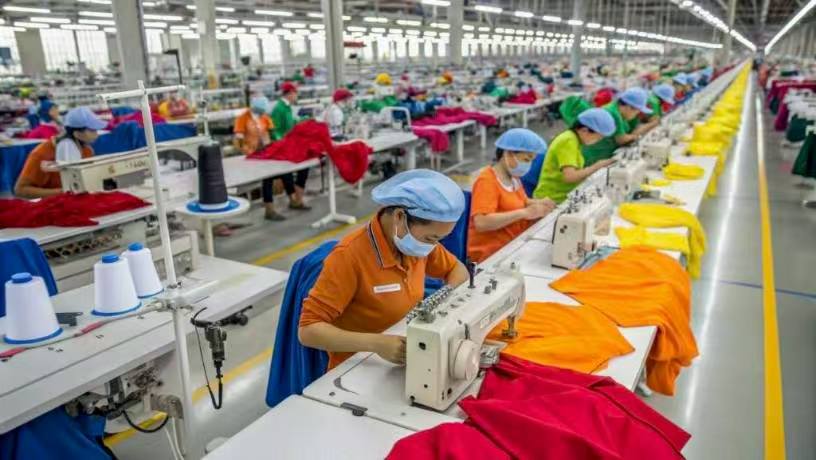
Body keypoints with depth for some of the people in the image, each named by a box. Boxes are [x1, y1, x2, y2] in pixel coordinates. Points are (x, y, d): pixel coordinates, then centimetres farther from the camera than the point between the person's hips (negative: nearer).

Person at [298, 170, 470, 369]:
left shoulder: (419, 238, -5)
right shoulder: (350, 256, -24)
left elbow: (457, 269, 12)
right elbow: (308, 330, -24)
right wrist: (377, 343, -35)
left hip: (405, 358, 5)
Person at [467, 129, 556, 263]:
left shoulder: (513, 177, 9)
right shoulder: (487, 181, -16)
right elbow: (481, 223, -28)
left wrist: (538, 204, 3)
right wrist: (524, 213, -28)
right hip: (490, 255, -9)